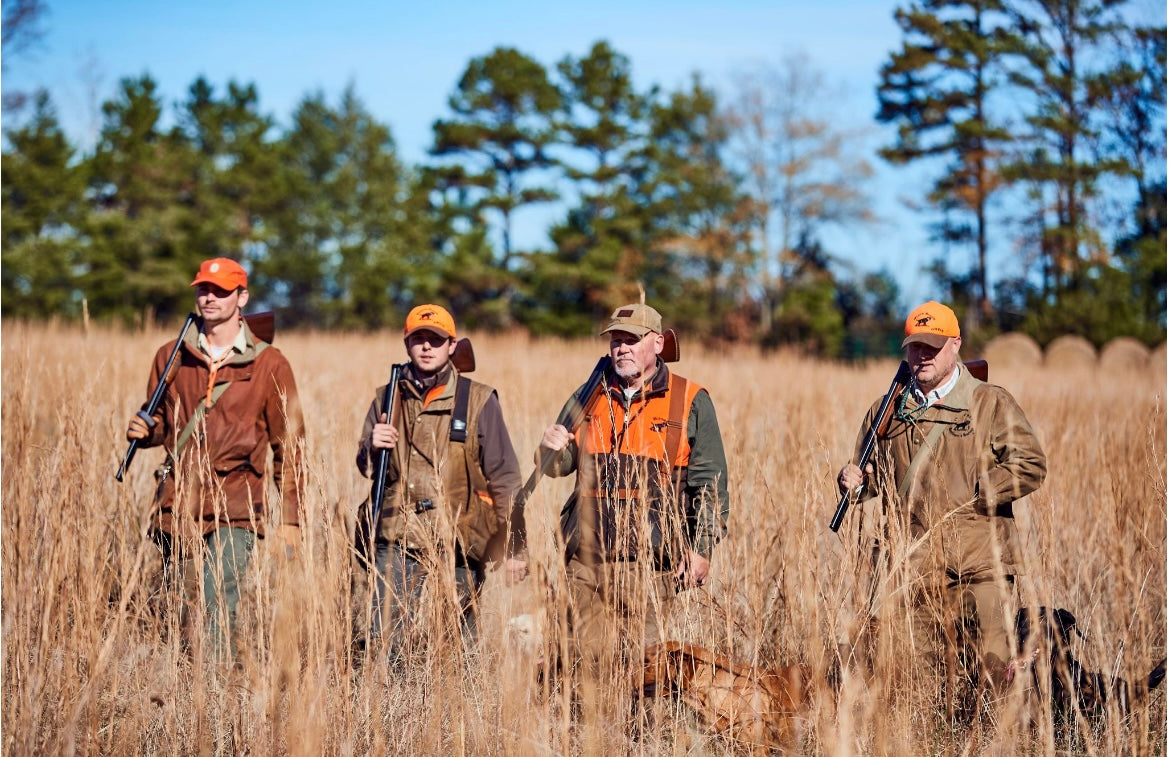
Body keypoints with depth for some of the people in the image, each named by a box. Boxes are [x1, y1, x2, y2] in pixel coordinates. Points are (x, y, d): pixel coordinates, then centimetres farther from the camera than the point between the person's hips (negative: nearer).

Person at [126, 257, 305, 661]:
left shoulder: (268, 364, 2)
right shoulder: (171, 356, 11)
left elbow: (288, 444, 2)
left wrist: (290, 517, -2)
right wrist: (145, 430, -2)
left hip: (235, 506, -4)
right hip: (178, 499, 4)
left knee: (219, 604, -14)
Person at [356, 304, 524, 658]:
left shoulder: (479, 401, 2)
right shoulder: (387, 400, 11)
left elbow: (504, 479, 1)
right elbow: (366, 469, 15)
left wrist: (514, 546, -4)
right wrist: (372, 448, -9)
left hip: (459, 540, -2)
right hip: (398, 538, 2)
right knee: (383, 639, -5)